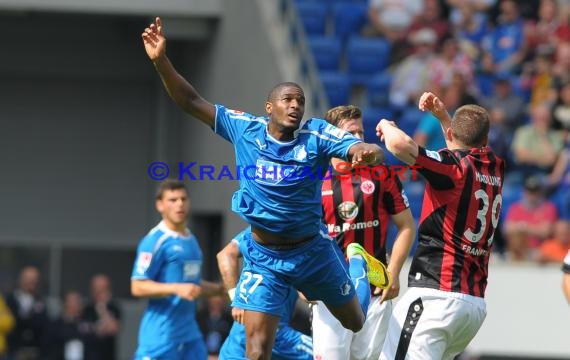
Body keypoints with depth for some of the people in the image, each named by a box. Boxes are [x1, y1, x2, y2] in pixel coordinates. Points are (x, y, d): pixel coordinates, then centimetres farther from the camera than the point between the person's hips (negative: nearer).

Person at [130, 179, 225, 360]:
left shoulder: (191, 240, 16)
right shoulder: (155, 241, -10)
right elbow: (138, 287, -15)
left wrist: (221, 288, 12)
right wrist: (177, 289, -25)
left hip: (190, 334, 8)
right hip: (160, 336, -8)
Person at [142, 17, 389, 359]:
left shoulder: (317, 135, -16)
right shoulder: (245, 129, -9)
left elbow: (371, 151, -27)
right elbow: (191, 101, -6)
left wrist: (368, 152, -52)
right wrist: (161, 60, -18)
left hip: (312, 251, 0)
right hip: (263, 257, 0)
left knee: (355, 322, 23)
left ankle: (357, 262, 55)